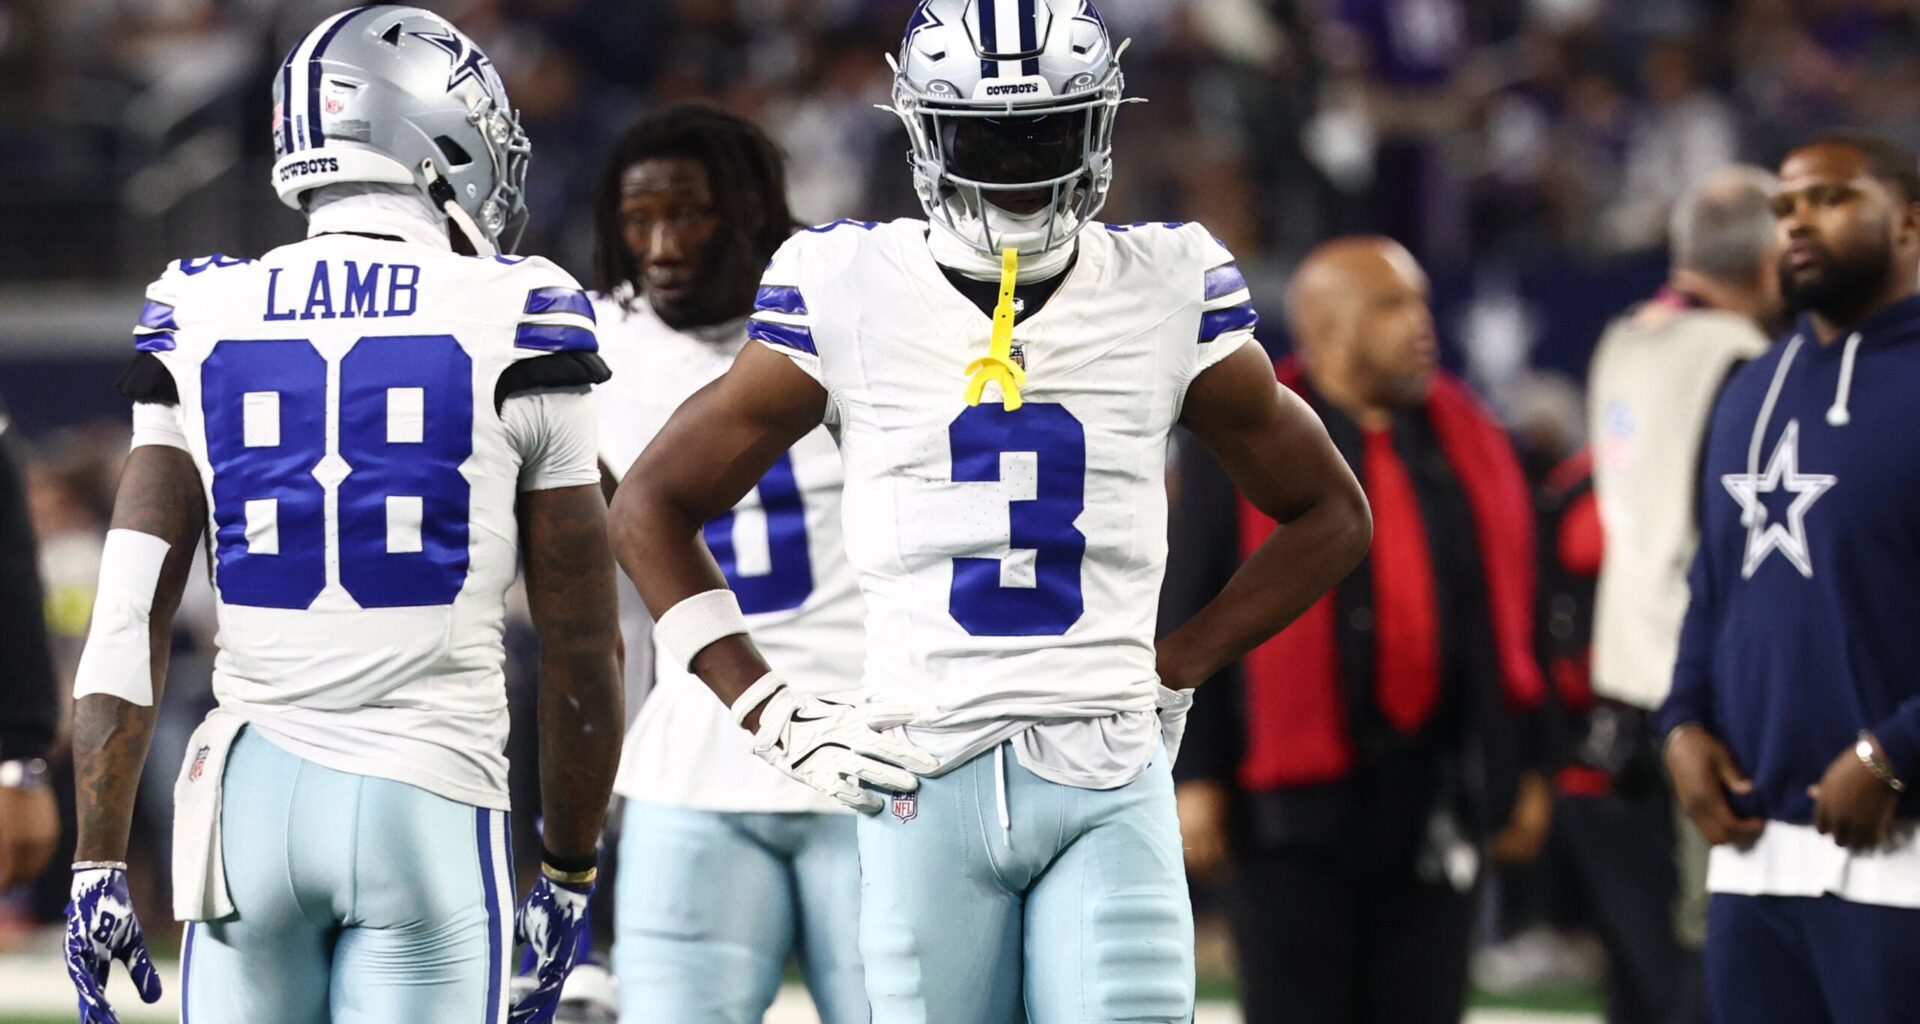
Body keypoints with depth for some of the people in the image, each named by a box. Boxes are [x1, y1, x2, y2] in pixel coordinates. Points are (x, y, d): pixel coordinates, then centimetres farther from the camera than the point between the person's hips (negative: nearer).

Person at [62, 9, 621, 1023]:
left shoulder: (201, 327, 6)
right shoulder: (513, 328, -1)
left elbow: (127, 625, 1)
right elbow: (578, 654, 3)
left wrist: (98, 863, 4)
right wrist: (569, 873, 14)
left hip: (252, 793, 3)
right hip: (429, 796, -3)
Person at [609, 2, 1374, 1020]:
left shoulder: (1167, 293, 6)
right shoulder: (849, 294, 3)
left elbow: (1327, 514, 18)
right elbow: (651, 508, 11)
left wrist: (1174, 670, 8)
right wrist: (772, 715, 3)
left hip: (1108, 784, 0)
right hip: (924, 778, 0)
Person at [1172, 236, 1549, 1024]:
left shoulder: (1469, 443, 11)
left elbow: (1505, 620, 15)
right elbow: (1194, 618, -4)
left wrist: (1520, 768, 13)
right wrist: (1196, 777, -8)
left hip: (1433, 800, 4)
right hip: (1296, 797, -4)